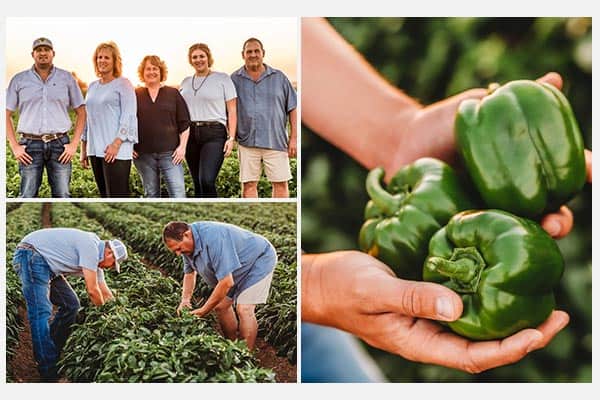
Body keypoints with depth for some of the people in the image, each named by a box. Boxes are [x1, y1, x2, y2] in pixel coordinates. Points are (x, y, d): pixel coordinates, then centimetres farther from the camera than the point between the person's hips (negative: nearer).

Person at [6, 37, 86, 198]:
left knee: (62, 196, 1)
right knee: (27, 197, -1)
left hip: (59, 144, 0)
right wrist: (14, 146, -2)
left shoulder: (66, 78, 9)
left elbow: (81, 112, 9)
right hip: (30, 145, 0)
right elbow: (6, 114, 8)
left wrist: (74, 144, 0)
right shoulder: (19, 80, 8)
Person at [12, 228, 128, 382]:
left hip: (46, 264, 11)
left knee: (70, 304, 10)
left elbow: (105, 292, 19)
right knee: (41, 311, -17)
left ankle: (53, 352, 18)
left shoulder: (94, 255, 12)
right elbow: (92, 290, -17)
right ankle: (49, 372, -17)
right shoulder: (90, 247, -18)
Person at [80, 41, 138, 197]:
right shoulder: (93, 86, 18)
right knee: (104, 196, 8)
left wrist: (116, 144, -19)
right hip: (95, 150, 7)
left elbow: (128, 116, -9)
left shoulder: (123, 84, -1)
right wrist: (83, 148, 18)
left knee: (118, 196, -11)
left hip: (116, 151, -7)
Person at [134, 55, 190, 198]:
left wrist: (182, 146, -3)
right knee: (151, 194, 9)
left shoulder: (173, 94, 8)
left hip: (170, 153, -1)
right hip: (143, 154, 1)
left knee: (178, 193, -11)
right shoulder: (135, 95, 9)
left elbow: (184, 123, 6)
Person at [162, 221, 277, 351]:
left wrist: (203, 310, -29)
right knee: (221, 306, 5)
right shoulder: (187, 244, -8)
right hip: (238, 270, 9)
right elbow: (189, 272, 11)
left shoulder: (213, 239, -38)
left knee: (244, 309, -19)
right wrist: (185, 298, -5)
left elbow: (227, 282, -38)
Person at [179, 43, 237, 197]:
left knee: (207, 180, -20)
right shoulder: (186, 82, 17)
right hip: (191, 134, 5)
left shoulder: (222, 78, 4)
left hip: (214, 134, -5)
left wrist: (231, 138, -10)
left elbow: (232, 110, 0)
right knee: (197, 183, 6)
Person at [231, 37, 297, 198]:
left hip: (276, 141, 0)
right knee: (248, 184, 2)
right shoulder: (235, 79, 8)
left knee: (281, 183, 0)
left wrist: (293, 138, 1)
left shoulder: (279, 77, 7)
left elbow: (292, 109, 7)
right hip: (247, 142, 0)